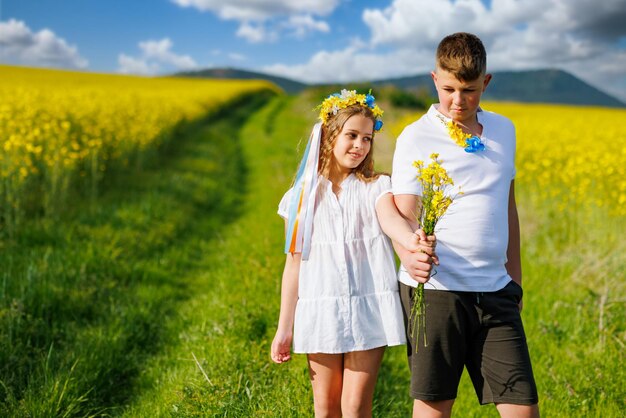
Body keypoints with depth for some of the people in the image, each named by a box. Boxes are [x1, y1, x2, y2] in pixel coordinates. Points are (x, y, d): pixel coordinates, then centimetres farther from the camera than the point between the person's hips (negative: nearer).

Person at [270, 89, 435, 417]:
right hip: (320, 313, 2)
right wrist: (284, 328, 6)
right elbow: (294, 265, 7)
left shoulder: (377, 187, 1)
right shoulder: (301, 197, 5)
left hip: (369, 309, -1)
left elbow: (393, 220, -21)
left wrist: (413, 242, -46)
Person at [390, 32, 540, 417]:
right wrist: (412, 255, -32)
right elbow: (404, 217, -10)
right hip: (435, 288, -4)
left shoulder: (504, 130, 11)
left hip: (494, 291, 4)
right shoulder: (416, 138, -4)